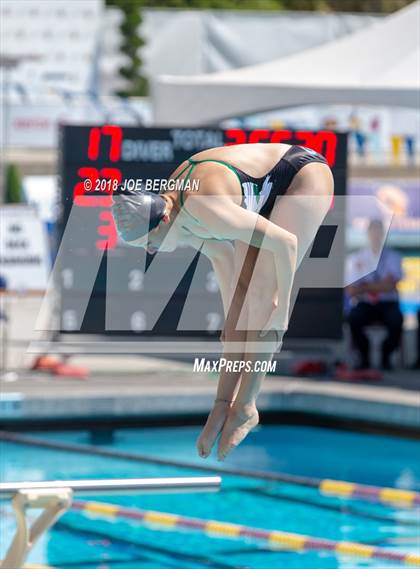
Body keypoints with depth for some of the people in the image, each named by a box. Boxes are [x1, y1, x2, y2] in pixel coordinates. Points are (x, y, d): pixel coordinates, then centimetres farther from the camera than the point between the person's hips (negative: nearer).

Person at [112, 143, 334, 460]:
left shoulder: (201, 207, -37)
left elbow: (285, 242, -33)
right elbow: (222, 256, 6)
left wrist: (282, 303, -21)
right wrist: (231, 319, 8)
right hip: (268, 192, 9)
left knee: (263, 294, -14)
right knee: (242, 295, 1)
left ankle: (245, 407, -8)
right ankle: (224, 401, 3)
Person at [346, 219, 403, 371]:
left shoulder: (393, 256, 2)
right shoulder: (358, 258, 7)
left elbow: (390, 285, -11)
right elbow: (351, 289, -2)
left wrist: (365, 287, -19)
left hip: (387, 304, -1)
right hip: (365, 304, 1)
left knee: (396, 320, -35)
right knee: (353, 318, -33)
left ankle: (386, 357, -10)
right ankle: (364, 357, -11)